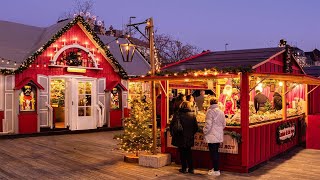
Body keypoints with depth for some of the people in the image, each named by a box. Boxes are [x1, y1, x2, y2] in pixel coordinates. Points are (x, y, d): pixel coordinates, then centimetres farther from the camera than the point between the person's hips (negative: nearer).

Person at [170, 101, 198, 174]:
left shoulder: (177, 114, -10)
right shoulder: (192, 115, -3)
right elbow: (196, 127, 0)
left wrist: (173, 134, 6)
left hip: (180, 138, -2)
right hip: (189, 138, 2)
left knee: (182, 152, 9)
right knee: (188, 152, 15)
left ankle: (184, 168, 13)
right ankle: (191, 168, 15)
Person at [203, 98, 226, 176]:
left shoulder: (210, 111, -13)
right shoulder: (221, 112, 8)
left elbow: (208, 124, -16)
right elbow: (224, 124, 14)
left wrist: (205, 131, -1)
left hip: (212, 136, -7)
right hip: (219, 136, 7)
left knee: (213, 153, -2)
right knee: (216, 152, 16)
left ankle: (216, 170, 2)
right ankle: (215, 168, 24)